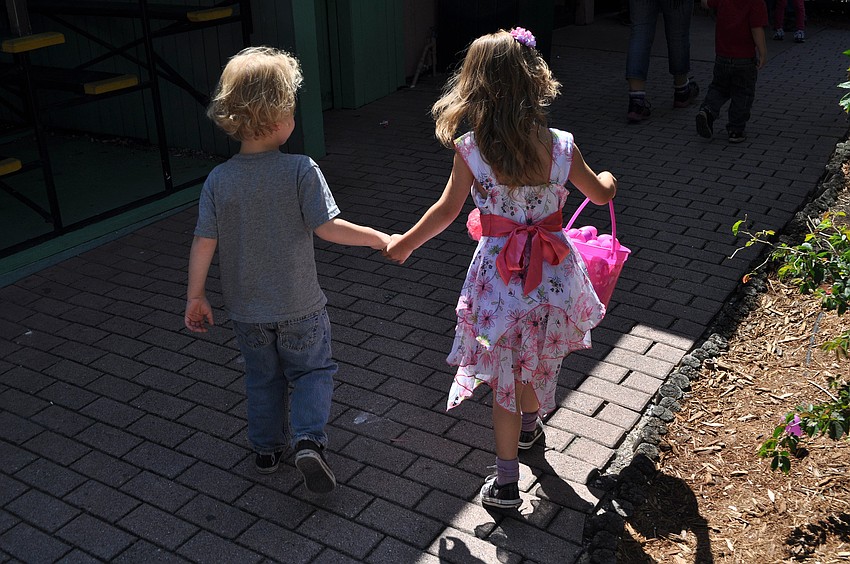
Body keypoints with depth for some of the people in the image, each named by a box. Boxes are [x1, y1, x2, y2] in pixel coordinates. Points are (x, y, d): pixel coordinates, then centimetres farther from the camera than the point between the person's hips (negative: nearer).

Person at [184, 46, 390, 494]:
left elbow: (204, 243, -9)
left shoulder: (218, 180, -10)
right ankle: (309, 440, -1)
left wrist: (195, 296, 2)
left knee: (263, 377, 23)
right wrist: (382, 239, -10)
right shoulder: (301, 170, -20)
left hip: (245, 307, 3)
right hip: (298, 305, -3)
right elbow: (328, 227, -22)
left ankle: (267, 448, 33)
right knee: (314, 371, 17)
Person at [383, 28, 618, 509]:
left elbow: (447, 210, -3)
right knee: (539, 360, 28)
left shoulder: (469, 150, -15)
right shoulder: (561, 146, -9)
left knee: (505, 379, 13)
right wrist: (608, 179, 33)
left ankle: (507, 481, 22)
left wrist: (404, 243, 14)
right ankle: (530, 424, 55)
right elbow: (601, 194, 8)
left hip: (501, 279, -2)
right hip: (554, 275, 3)